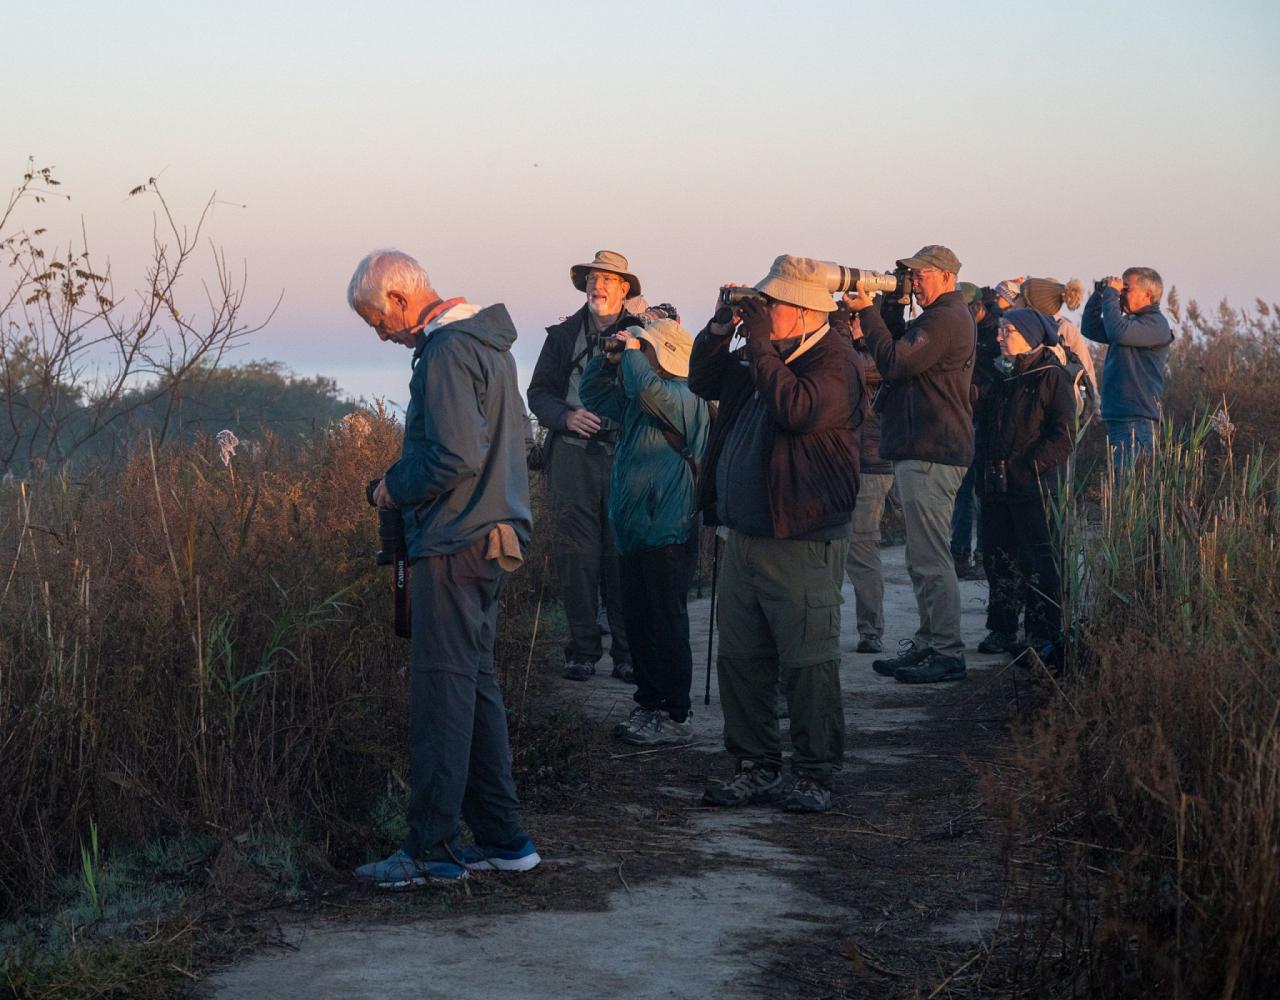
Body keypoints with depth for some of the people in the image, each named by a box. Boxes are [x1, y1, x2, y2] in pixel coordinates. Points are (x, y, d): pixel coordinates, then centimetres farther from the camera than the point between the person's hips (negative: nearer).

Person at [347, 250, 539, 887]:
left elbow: (455, 455, -24)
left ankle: (432, 848, -4)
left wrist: (396, 487, -8)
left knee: (441, 691, -7)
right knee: (476, 685, 14)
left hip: (452, 545, -10)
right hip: (491, 536, 10)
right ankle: (502, 838, 17)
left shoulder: (447, 353, -15)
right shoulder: (487, 343, 17)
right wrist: (409, 483, 16)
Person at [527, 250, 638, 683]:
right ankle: (582, 647, 5)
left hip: (625, 455, -1)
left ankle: (627, 649, 2)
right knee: (577, 553, -2)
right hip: (574, 454, 1)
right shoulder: (563, 335, 14)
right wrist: (567, 417, -8)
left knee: (623, 552, -4)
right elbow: (539, 393, 11)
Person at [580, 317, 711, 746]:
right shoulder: (636, 402, 17)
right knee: (638, 624, 14)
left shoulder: (684, 398, -12)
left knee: (666, 628, -5)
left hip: (667, 534, -10)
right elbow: (593, 394, 30)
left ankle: (675, 718, 0)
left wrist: (631, 352, -14)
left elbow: (647, 390, -32)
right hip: (634, 533, 10)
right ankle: (649, 707, 22)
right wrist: (608, 358, 13)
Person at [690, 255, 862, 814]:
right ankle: (756, 768, 19)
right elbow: (703, 383, 24)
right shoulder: (763, 357, 16)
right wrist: (720, 331, 7)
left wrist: (759, 346, -18)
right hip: (744, 536, 8)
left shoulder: (833, 360, -10)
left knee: (807, 665, -4)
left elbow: (799, 411, -26)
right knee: (739, 659, 10)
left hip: (802, 543, -8)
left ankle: (815, 776, 5)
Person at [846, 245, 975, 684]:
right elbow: (903, 354, 19)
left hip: (930, 456, -12)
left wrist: (867, 312, -12)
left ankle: (948, 653, -8)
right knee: (922, 558, 15)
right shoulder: (942, 318, 21)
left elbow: (894, 364, -20)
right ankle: (928, 643, 21)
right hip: (922, 451, 12)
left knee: (930, 558, -10)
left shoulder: (946, 321, -14)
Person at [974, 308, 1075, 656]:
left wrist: (1028, 464, -16)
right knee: (998, 556, 8)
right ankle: (1002, 628, 16)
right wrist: (984, 474, 10)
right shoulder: (1001, 375, 16)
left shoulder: (1051, 375, -5)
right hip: (996, 484, 7)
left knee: (1038, 559, -4)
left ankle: (1044, 633, 0)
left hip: (1030, 484, -7)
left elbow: (1064, 435, -9)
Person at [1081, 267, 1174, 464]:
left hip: (1136, 420, -10)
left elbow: (1119, 333, -25)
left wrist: (1111, 293, -13)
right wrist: (1099, 294, 13)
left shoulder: (1155, 324, -10)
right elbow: (1090, 329, 25)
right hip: (1117, 418, 10)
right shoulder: (1131, 321, 20)